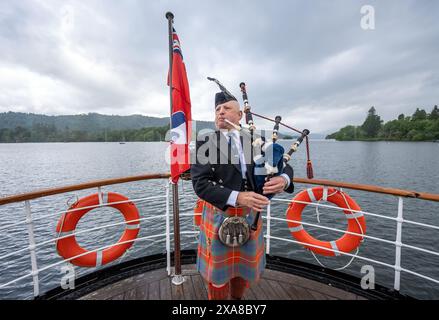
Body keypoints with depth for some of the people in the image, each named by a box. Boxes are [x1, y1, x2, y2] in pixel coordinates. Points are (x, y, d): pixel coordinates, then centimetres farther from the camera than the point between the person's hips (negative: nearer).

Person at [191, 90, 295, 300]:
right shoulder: (204, 143, -10)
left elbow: (284, 166, 3)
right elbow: (200, 184, -19)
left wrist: (283, 179, -22)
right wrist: (237, 197, -31)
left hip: (250, 215, 4)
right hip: (220, 216, -3)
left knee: (244, 268, 25)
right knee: (218, 273, 17)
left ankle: (238, 297, 53)